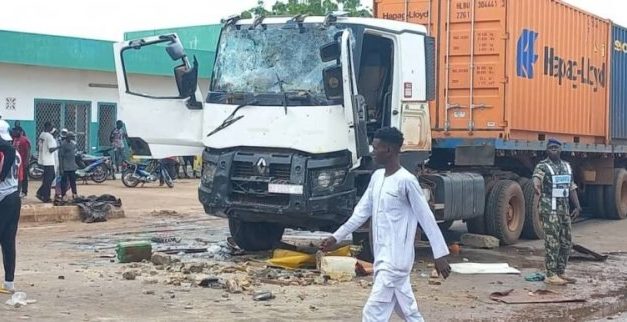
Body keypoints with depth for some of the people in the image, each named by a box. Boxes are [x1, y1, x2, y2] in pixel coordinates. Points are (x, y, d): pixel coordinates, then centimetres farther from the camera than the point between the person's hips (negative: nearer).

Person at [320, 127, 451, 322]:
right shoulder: (377, 177, 9)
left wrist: (440, 254, -13)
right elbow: (362, 212, 16)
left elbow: (426, 218, -13)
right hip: (382, 258, 8)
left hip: (396, 260, -8)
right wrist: (336, 237, 15)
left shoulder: (406, 181, -15)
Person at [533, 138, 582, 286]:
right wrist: (537, 187, -53)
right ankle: (551, 275, -2)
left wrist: (577, 206, 8)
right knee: (552, 242, -7)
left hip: (564, 208, 7)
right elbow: (536, 177, -29)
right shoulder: (542, 166, -8)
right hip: (549, 209, -7)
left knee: (566, 242, 10)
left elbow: (572, 188, 17)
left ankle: (561, 272, 20)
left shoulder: (567, 166, 14)